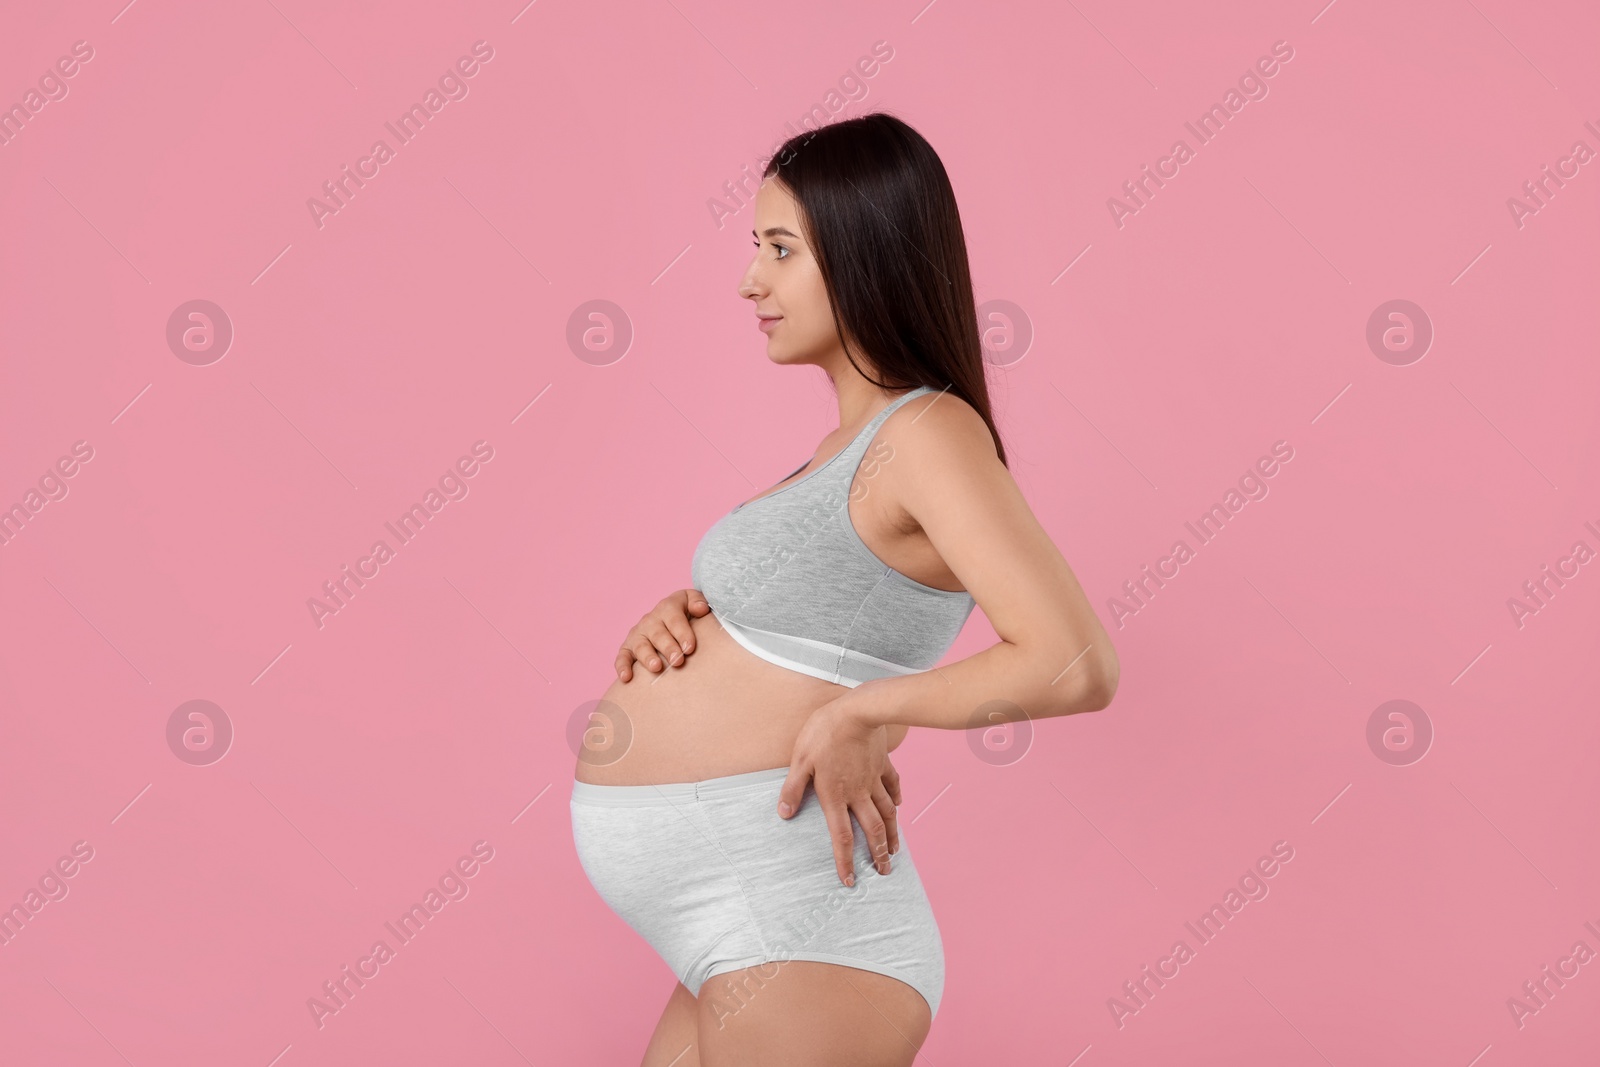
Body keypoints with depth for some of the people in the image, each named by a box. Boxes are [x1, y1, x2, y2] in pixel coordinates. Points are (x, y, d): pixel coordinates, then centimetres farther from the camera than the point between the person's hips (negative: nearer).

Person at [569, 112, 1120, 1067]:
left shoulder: (933, 432, -13)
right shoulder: (863, 438, 15)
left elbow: (1075, 666, -24)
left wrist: (861, 712, -14)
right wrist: (681, 614, 5)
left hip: (785, 915, -10)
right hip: (750, 924, 10)